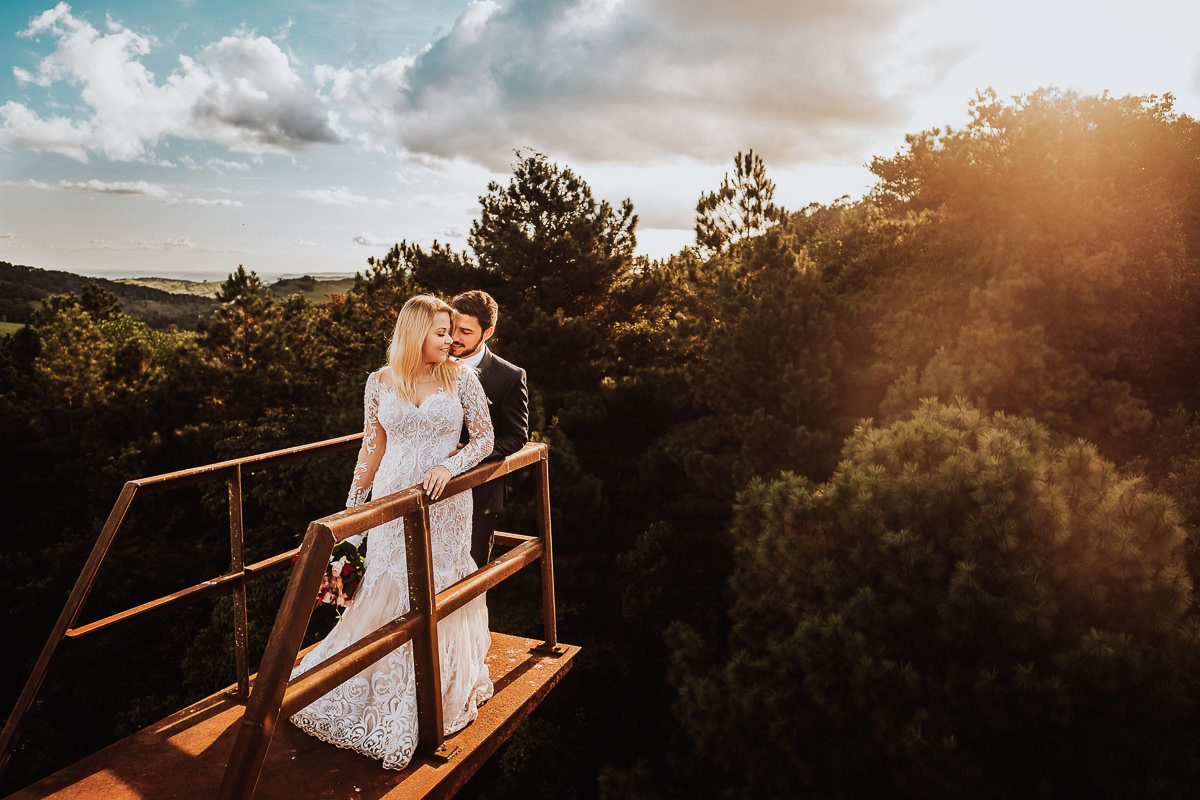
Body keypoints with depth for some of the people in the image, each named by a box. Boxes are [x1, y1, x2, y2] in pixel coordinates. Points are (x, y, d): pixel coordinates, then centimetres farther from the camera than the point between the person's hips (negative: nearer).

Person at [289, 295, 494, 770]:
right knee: (387, 591, 6)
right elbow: (373, 446, 8)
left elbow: (484, 439, -1)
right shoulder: (381, 382, 2)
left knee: (439, 590, 6)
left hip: (444, 500, -1)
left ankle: (440, 693, 26)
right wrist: (354, 503, 9)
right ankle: (380, 689, 26)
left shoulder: (461, 378, -2)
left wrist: (448, 467, -17)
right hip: (393, 498, 1)